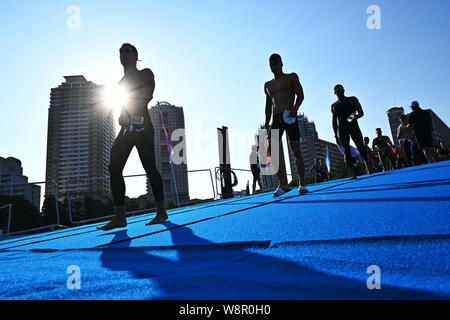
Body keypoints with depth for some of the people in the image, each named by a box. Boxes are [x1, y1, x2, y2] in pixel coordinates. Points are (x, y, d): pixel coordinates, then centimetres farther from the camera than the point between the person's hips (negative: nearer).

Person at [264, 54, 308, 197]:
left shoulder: (291, 77, 10)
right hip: (276, 119, 4)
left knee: (295, 149, -5)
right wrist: (266, 123, 15)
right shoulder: (268, 85, 23)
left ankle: (302, 184, 5)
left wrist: (295, 108, -22)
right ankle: (283, 184, -18)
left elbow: (300, 95, -3)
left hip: (290, 117, -4)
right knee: (271, 147, -16)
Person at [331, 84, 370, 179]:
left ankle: (369, 168, -10)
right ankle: (353, 173, -11)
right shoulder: (333, 106, 19)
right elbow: (334, 121, 18)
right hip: (341, 130, 2)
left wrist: (355, 117, -17)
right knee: (346, 150, -8)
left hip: (353, 126, -2)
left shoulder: (352, 100, 12)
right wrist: (336, 135, 9)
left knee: (360, 146, -13)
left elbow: (361, 113, 6)